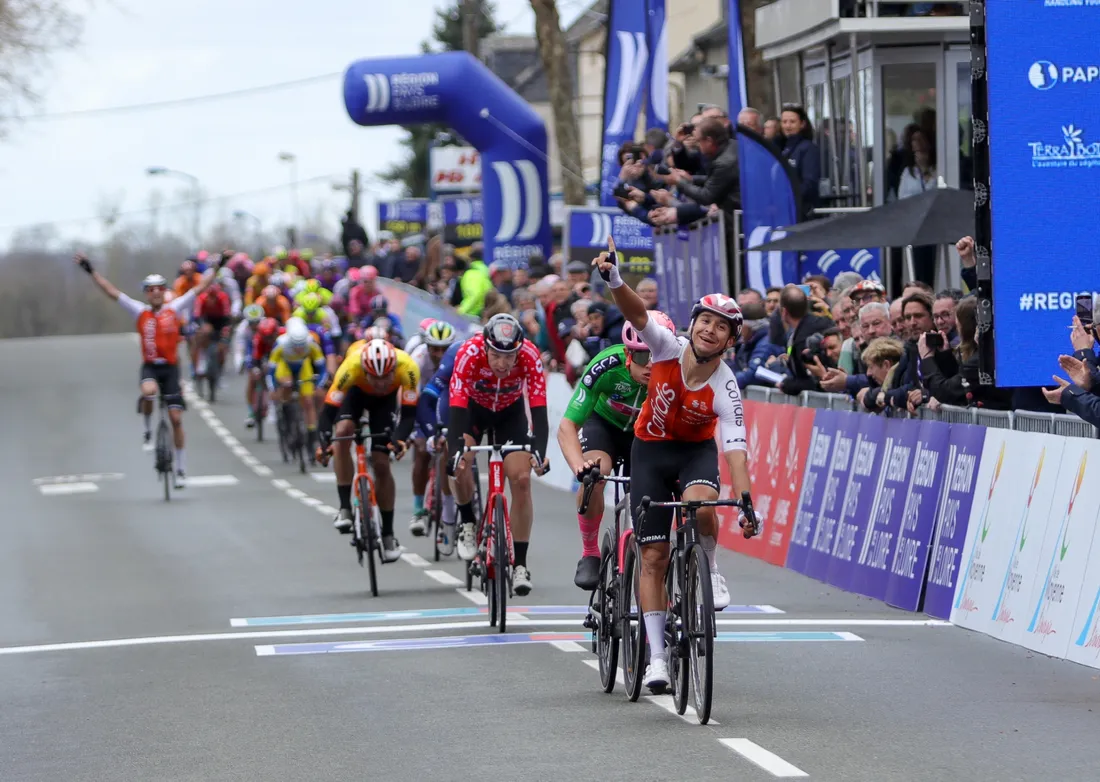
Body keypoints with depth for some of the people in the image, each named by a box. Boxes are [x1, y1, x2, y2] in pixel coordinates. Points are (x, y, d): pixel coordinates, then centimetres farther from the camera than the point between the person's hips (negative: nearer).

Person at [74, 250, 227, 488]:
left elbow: (200, 288, 3)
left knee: (176, 418, 0)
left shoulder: (174, 309, 1)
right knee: (148, 392, -35)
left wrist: (217, 267, -1)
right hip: (150, 366, -1)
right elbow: (111, 292, -1)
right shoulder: (140, 312, 1)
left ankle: (181, 469, 11)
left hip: (170, 367, 1)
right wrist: (91, 271, -5)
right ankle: (148, 431, -7)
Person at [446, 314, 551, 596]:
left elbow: (538, 409, -37)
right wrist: (455, 452, -55)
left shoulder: (529, 355, -34)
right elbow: (457, 408, -41)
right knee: (460, 464, -26)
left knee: (521, 479, -13)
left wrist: (540, 452, -52)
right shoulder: (469, 353, -37)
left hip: (510, 411, 1)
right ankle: (467, 521, 3)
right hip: (473, 406, -1)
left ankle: (520, 564, -6)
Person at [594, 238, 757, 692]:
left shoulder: (725, 390, -24)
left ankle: (708, 570, -5)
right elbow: (638, 314, -36)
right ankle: (657, 656, 0)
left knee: (700, 504, -37)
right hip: (651, 447, 1)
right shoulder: (668, 348, -21)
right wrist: (614, 280, -55)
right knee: (653, 555, -5)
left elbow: (736, 449, -30)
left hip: (697, 449, -1)